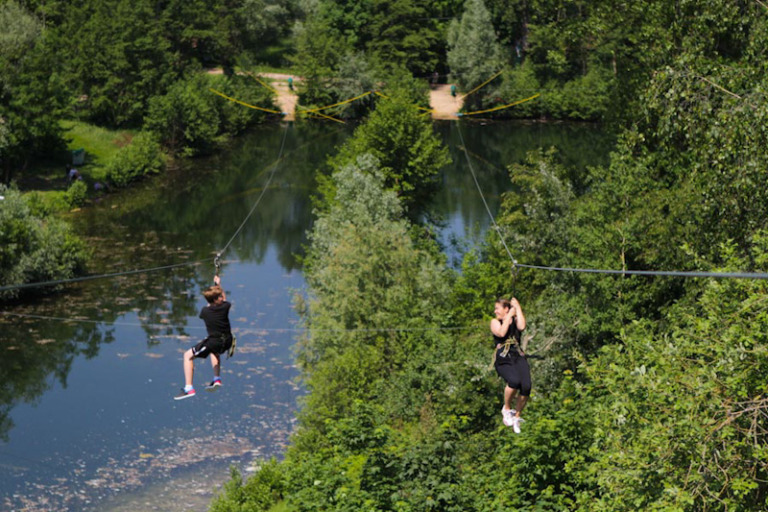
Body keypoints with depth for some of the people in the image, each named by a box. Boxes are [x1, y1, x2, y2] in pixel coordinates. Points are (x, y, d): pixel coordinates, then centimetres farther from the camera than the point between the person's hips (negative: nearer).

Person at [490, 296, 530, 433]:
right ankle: (507, 409, -7)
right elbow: (501, 333, -13)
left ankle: (516, 416, 4)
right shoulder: (495, 322, 10)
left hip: (518, 356, 3)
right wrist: (509, 316, -6)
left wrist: (518, 308, -1)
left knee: (526, 386, -19)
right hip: (503, 359, -3)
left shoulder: (516, 320, 15)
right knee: (514, 381, -32)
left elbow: (522, 327, -10)